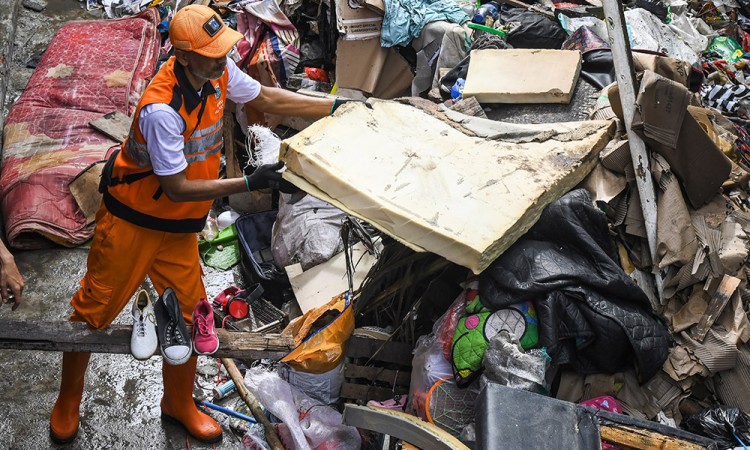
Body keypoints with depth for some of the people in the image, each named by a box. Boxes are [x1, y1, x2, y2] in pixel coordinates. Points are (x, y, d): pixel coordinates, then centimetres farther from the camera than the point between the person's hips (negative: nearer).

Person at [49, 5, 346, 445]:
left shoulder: (219, 72, -11)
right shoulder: (162, 110, -34)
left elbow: (268, 98, 6)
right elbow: (177, 189, -29)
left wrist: (336, 107, 3)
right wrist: (247, 183, -29)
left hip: (180, 226, 7)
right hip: (132, 222, -6)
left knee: (185, 313, 12)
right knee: (94, 310, 9)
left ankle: (179, 402, 33)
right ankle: (68, 400, 33)